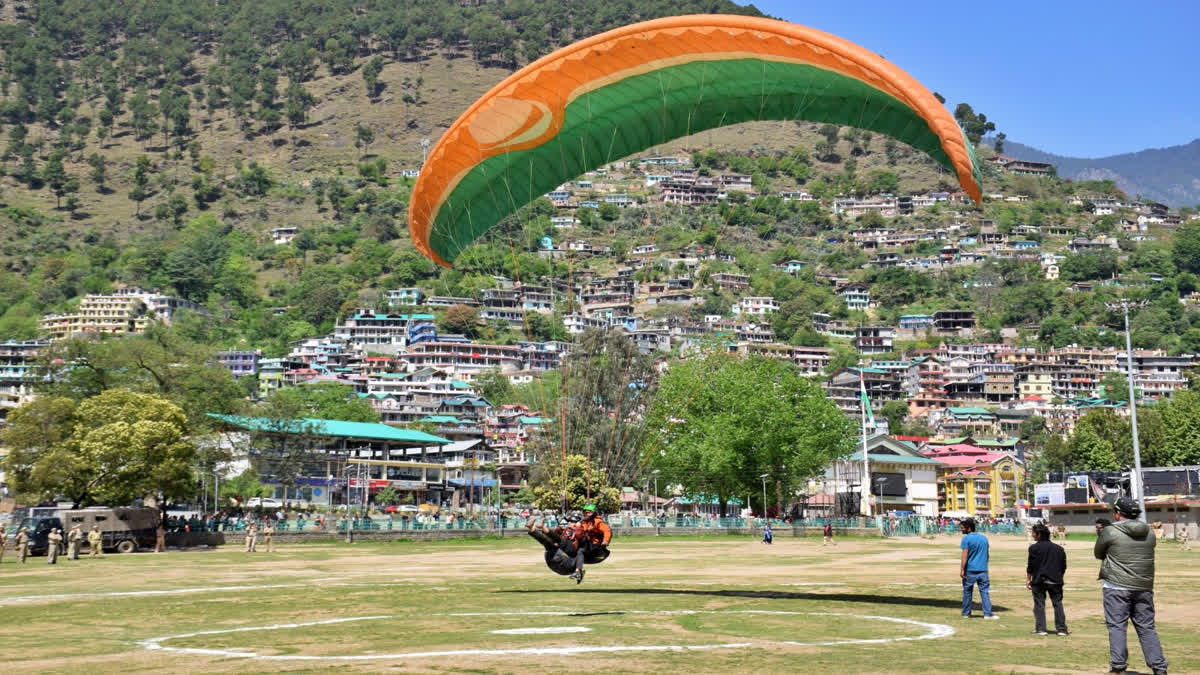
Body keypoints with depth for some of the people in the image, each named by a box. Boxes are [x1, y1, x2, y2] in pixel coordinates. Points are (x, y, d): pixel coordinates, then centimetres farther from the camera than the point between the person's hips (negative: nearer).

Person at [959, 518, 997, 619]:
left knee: (967, 592, 7)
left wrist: (962, 569, -13)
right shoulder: (984, 538, 10)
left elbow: (965, 556, -14)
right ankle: (988, 614, -2)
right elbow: (987, 555, 16)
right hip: (983, 569, 4)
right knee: (985, 591, 4)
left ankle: (966, 613, 13)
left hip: (970, 570, -4)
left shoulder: (966, 538, -9)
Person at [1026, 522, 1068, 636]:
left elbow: (1031, 566, -6)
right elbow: (1063, 567, 13)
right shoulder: (1059, 548, 11)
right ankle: (1061, 628, 8)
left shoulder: (1034, 548, -5)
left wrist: (1028, 579, 1)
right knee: (1058, 603, 9)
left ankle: (1040, 628, 0)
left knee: (1039, 604, 2)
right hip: (1055, 581, 4)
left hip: (1039, 581, -4)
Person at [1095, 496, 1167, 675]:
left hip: (1117, 587, -5)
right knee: (1147, 627, 10)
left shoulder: (1110, 532, -7)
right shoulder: (1149, 533, 7)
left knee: (1116, 626, 1)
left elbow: (1098, 554, 4)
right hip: (1144, 587, 5)